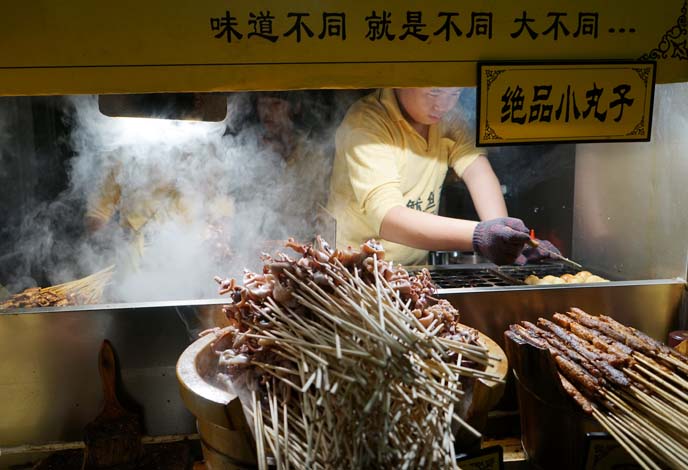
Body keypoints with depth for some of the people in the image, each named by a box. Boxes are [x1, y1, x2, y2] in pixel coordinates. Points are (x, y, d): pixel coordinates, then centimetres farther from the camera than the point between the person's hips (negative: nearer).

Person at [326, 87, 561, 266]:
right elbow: (385, 217, -30)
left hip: (416, 264, 6)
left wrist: (502, 237, -27)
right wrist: (478, 235, -41)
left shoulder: (447, 116, 3)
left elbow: (476, 169, -11)